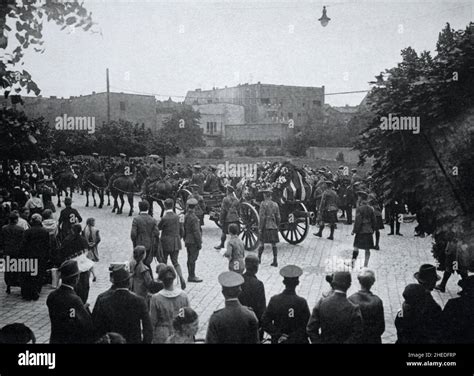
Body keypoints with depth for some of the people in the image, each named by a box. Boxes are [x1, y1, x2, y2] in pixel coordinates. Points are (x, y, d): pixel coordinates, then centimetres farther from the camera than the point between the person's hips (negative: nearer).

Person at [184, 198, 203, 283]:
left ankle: (190, 276, 23)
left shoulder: (186, 216, 5)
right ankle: (192, 276, 2)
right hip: (193, 242, -9)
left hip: (188, 241, 9)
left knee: (190, 259, 15)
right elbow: (196, 232, -20)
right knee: (193, 259, -2)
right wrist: (199, 243, -13)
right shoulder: (193, 218, -21)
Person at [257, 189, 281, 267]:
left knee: (262, 243, 10)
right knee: (274, 244, 7)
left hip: (265, 227, -4)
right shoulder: (275, 204, 5)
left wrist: (260, 228, -10)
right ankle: (275, 261, 5)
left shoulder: (263, 204, -10)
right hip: (274, 227, 4)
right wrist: (277, 226, 17)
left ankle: (259, 258, 20)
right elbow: (278, 217, 7)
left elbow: (262, 217, -13)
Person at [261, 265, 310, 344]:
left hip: (278, 341, 2)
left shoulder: (274, 300, -8)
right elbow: (307, 326, -13)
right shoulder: (301, 302, -14)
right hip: (297, 341, -2)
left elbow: (265, 323, -8)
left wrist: (278, 335, -7)